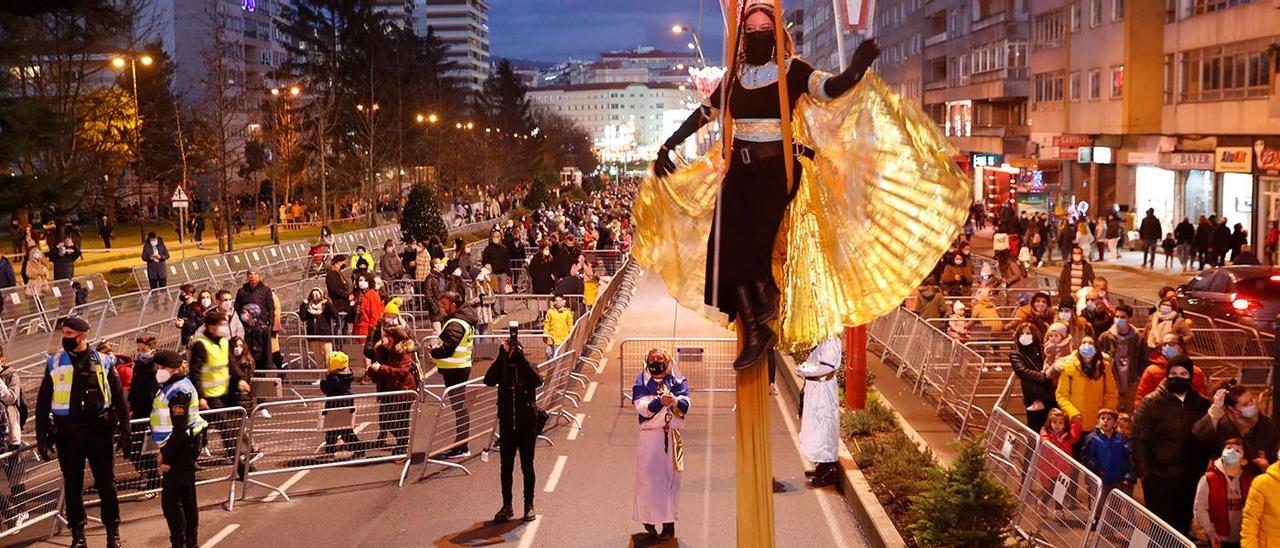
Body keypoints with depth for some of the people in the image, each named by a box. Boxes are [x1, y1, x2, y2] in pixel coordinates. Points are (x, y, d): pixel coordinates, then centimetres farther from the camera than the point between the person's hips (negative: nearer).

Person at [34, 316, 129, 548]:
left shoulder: (103, 362, 2)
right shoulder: (55, 363, 2)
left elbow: (119, 398, 5)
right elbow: (43, 403, 6)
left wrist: (125, 429, 1)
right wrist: (41, 437, 2)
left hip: (99, 428, 0)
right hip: (67, 431, 0)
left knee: (106, 482, 5)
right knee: (73, 484, 7)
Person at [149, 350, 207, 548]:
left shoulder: (179, 391, -18)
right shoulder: (171, 387, 13)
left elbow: (179, 429, -22)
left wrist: (167, 459, -19)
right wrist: (164, 451, 15)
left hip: (181, 448, -10)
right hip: (183, 449, 10)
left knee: (171, 500, -7)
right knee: (187, 498, 16)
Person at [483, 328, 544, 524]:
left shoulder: (527, 367, -4)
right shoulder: (502, 369, -1)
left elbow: (538, 381, -26)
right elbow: (488, 380, -21)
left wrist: (521, 358, -30)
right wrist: (501, 357, -28)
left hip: (527, 424, -2)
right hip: (507, 425, 2)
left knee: (527, 466, 6)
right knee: (506, 467, 8)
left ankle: (529, 506, 19)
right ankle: (507, 507, 20)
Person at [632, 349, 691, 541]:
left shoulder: (678, 381, 5)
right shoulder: (642, 382, 2)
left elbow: (686, 404, -8)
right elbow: (641, 406, -12)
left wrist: (675, 401, -31)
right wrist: (660, 402, -30)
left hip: (673, 435, 1)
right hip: (650, 434, -1)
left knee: (671, 477, 4)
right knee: (649, 476, -2)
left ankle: (669, 521, 10)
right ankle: (648, 519, 10)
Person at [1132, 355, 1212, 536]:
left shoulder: (1203, 404, 2)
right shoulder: (1152, 402, -6)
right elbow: (1138, 438, -7)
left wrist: (1202, 470, -2)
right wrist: (1144, 472, -11)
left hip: (1191, 480, 3)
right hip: (1159, 479, -3)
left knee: (1184, 526, 12)